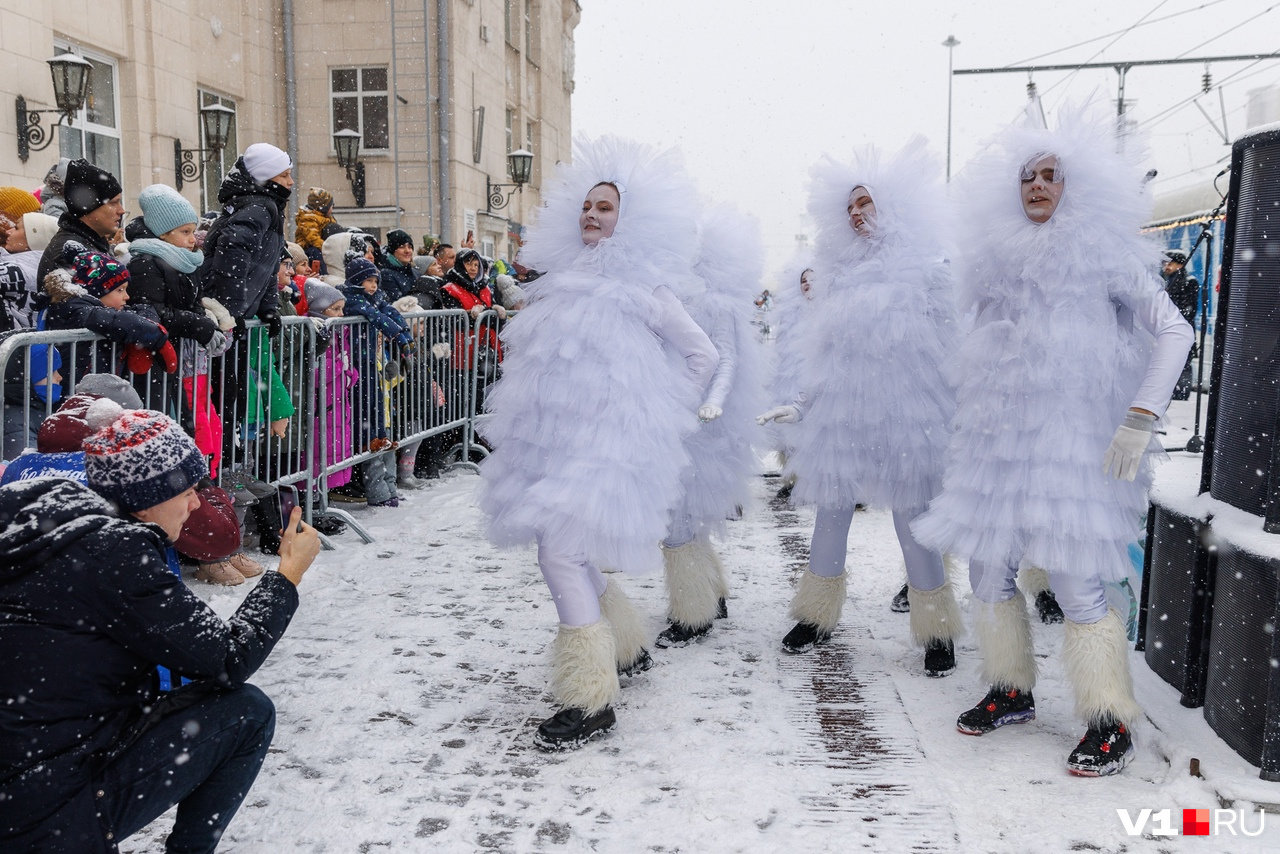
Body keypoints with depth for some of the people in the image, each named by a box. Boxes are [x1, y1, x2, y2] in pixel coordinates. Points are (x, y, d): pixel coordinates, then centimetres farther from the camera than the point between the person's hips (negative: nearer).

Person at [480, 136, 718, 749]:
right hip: (556, 435, 7)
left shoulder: (641, 287, -2)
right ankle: (626, 647, 34)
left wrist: (669, 413, 4)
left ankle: (591, 699, -9)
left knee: (561, 549, -17)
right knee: (568, 550, 12)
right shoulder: (563, 280, 15)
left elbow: (702, 354, 4)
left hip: (606, 439, -7)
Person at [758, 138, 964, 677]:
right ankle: (818, 617, 24)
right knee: (831, 513, 9)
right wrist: (801, 405, 18)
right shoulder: (842, 274, 14)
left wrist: (955, 412, -6)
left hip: (904, 415, -4)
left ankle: (938, 632, 14)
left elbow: (950, 344, 0)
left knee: (911, 521, -2)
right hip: (840, 412, 5)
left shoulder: (925, 269, 0)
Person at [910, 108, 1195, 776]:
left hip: (1074, 438, -6)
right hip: (998, 436, 6)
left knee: (1074, 581, -9)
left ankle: (1110, 724, 6)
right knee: (987, 567, 7)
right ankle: (1012, 693, 25)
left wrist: (1140, 419, -15)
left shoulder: (1105, 253, -1)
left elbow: (1174, 331, -5)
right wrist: (970, 417, 20)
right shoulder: (1000, 259, 14)